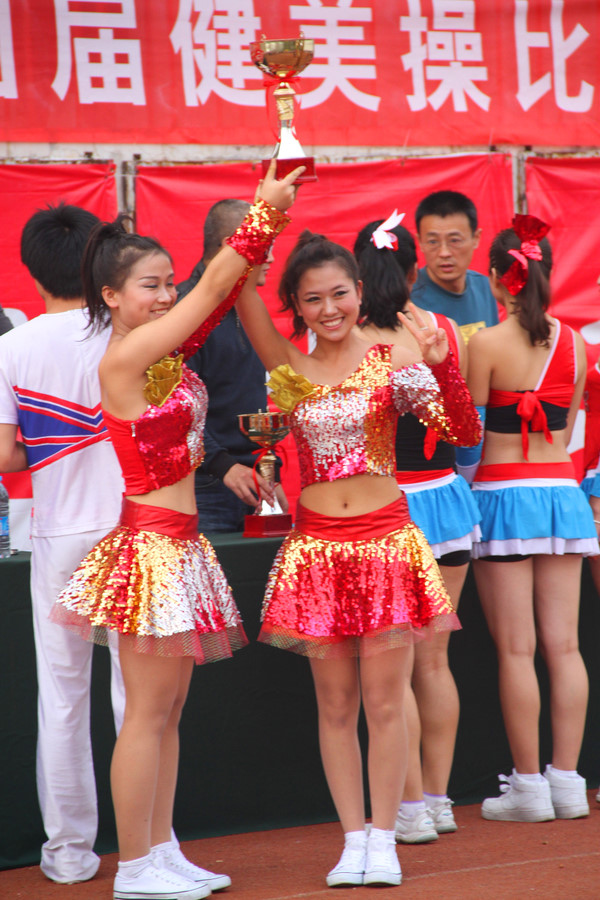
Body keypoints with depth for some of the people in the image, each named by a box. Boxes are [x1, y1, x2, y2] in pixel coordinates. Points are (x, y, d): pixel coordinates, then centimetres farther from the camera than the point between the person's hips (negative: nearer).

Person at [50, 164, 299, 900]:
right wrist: (262, 215, -12)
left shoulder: (161, 353, 9)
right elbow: (213, 289, -14)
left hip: (176, 545, 9)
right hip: (150, 545, -9)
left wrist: (267, 222, -1)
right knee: (148, 709, -3)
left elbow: (221, 297, 9)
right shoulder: (124, 357, -14)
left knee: (167, 706, 12)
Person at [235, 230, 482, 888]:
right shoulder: (288, 368, 5)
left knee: (384, 703, 2)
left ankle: (382, 839, 13)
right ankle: (353, 839, 16)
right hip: (316, 548, 2)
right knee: (334, 706, 7)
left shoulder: (392, 365, -1)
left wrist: (442, 367, -22)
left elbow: (465, 433, -7)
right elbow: (244, 294, -7)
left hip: (385, 542, -2)